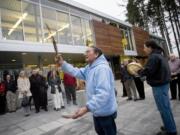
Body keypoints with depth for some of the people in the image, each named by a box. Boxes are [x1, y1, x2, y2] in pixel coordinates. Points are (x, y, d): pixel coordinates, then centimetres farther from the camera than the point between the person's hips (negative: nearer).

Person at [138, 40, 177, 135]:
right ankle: (171, 126, 30)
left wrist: (139, 71, -6)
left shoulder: (153, 57, -17)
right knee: (166, 107, 18)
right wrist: (142, 70, 10)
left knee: (163, 108, 1)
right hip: (164, 83, 10)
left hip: (158, 85, -10)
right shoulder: (160, 55, 15)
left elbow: (148, 71, -24)